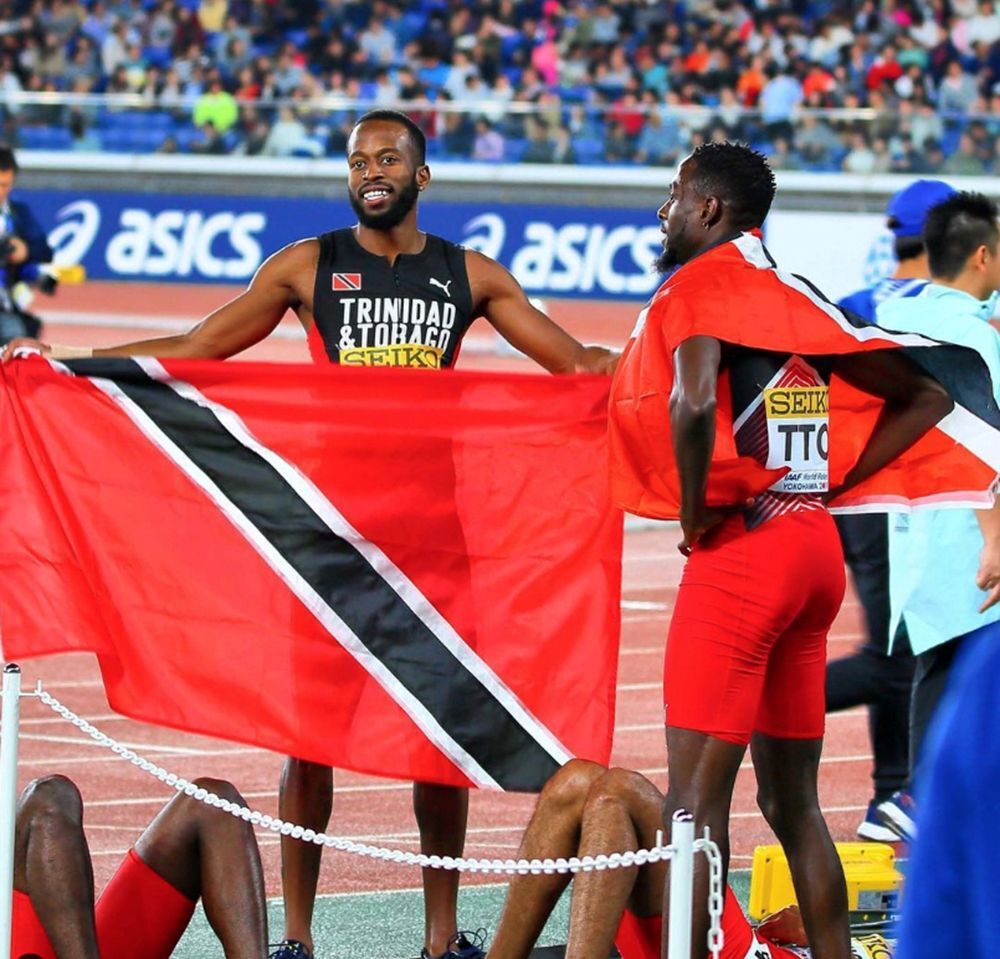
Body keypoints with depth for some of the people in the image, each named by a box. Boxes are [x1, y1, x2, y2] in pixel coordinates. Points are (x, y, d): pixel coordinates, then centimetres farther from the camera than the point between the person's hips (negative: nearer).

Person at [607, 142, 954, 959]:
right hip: (816, 545, 8)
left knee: (697, 793, -8)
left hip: (741, 546, -8)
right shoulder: (794, 296, 16)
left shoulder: (702, 281, -7)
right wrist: (831, 486, 16)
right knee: (792, 800, 15)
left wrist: (692, 514, -13)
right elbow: (923, 397, 20)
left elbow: (693, 402, -27)